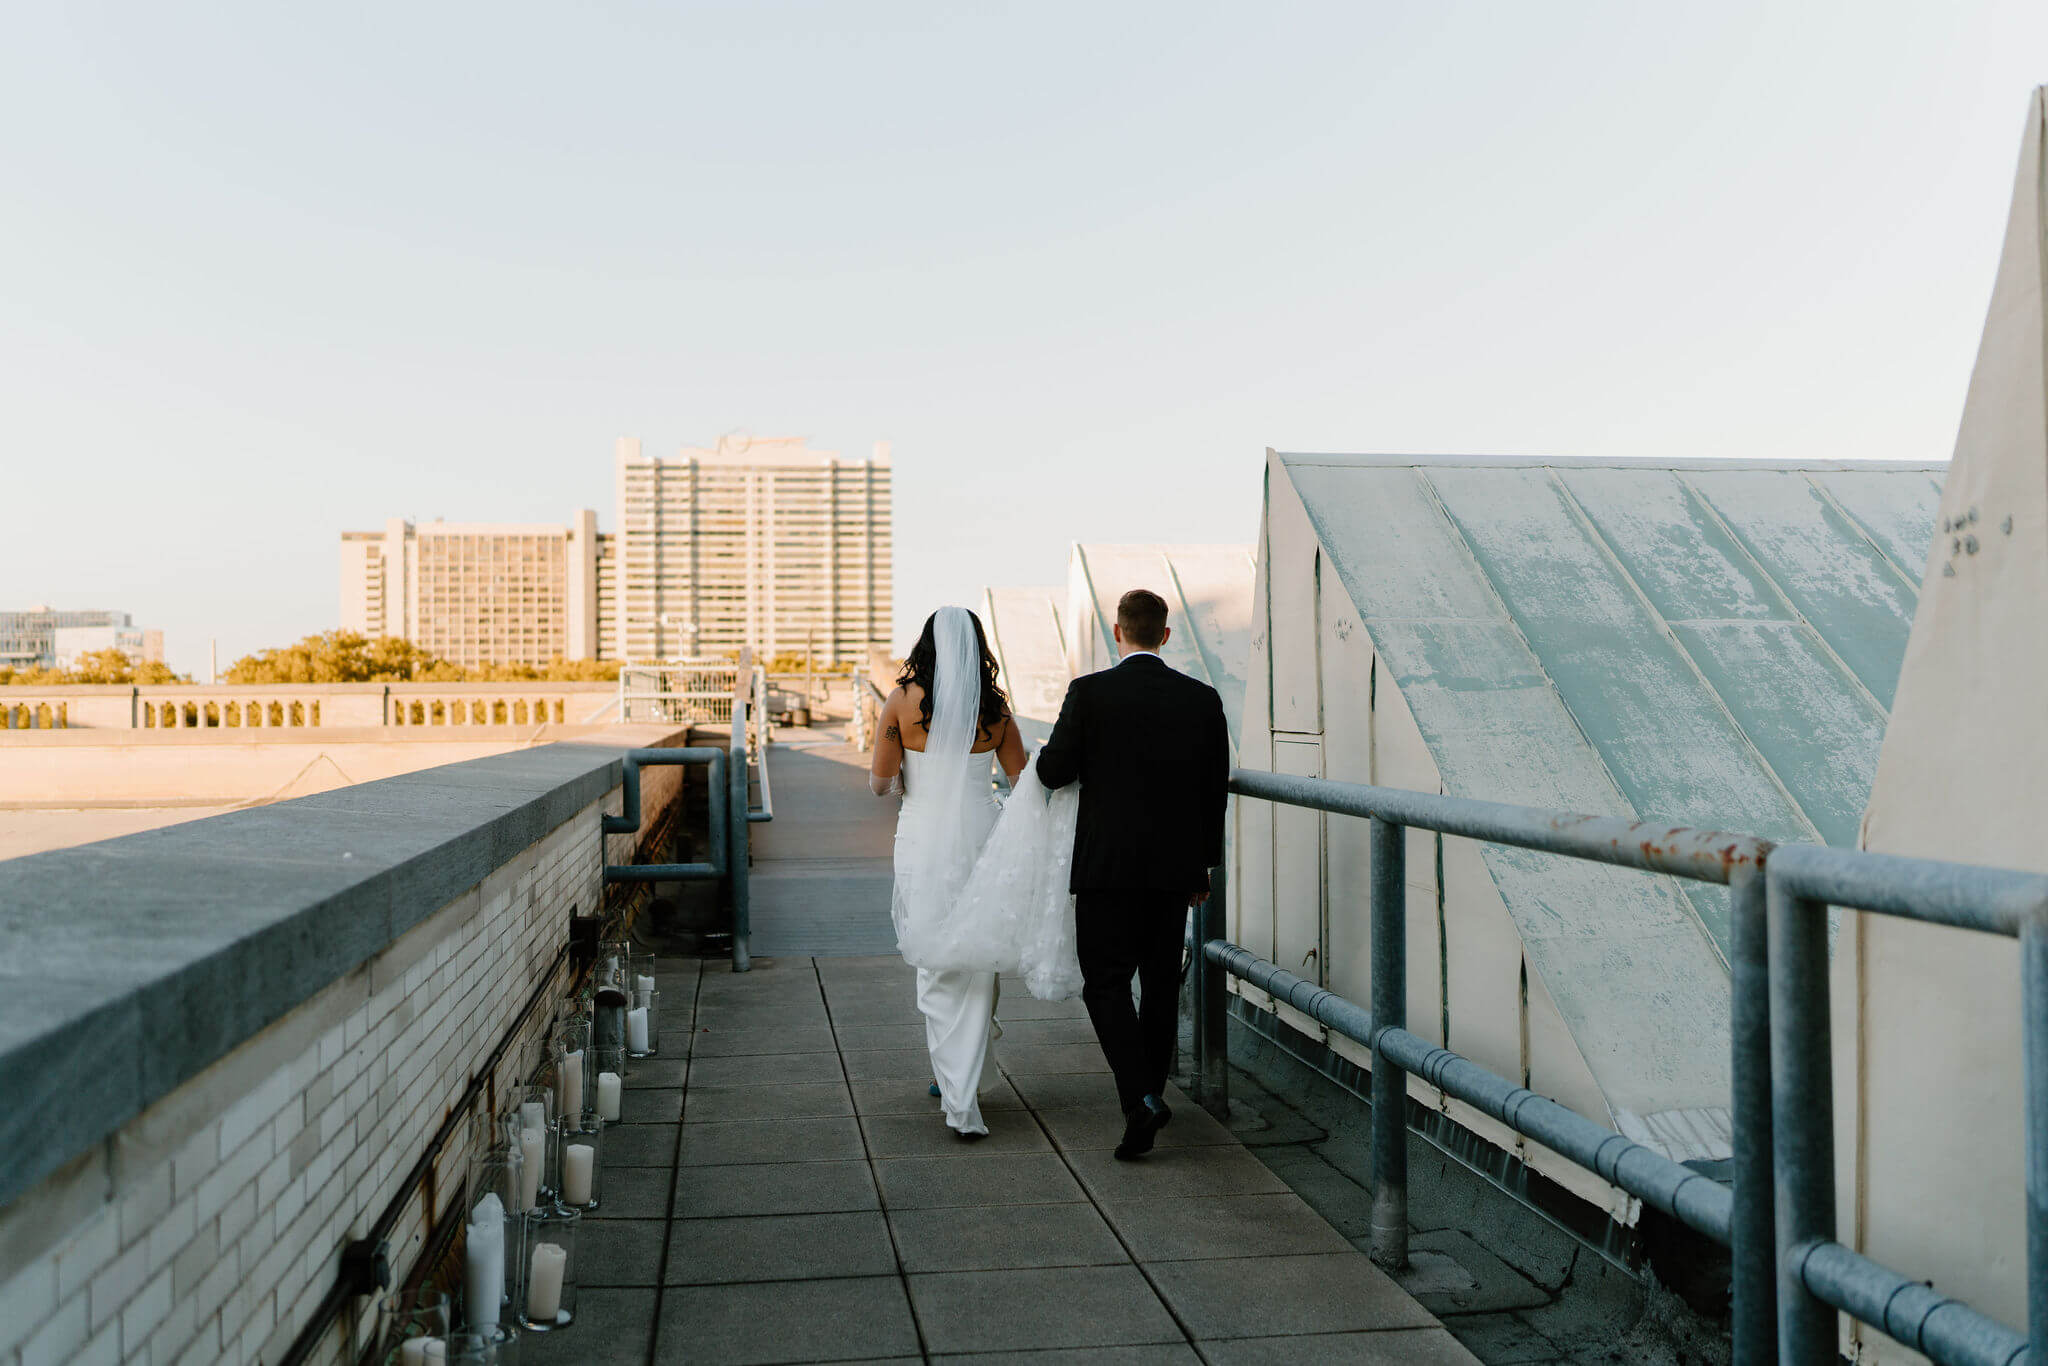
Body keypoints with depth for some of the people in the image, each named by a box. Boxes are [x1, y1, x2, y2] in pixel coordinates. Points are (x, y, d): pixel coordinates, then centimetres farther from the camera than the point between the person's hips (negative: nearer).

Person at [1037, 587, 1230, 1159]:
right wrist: (1202, 868, 16)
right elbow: (1215, 790, 6)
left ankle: (1141, 1099, -15)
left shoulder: (1090, 692, -10)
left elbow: (1053, 772, -7)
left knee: (1106, 984, 1)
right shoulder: (1202, 698, 2)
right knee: (1161, 984, 16)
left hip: (1108, 865, -4)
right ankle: (1149, 1093, 27)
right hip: (1175, 867, 4)